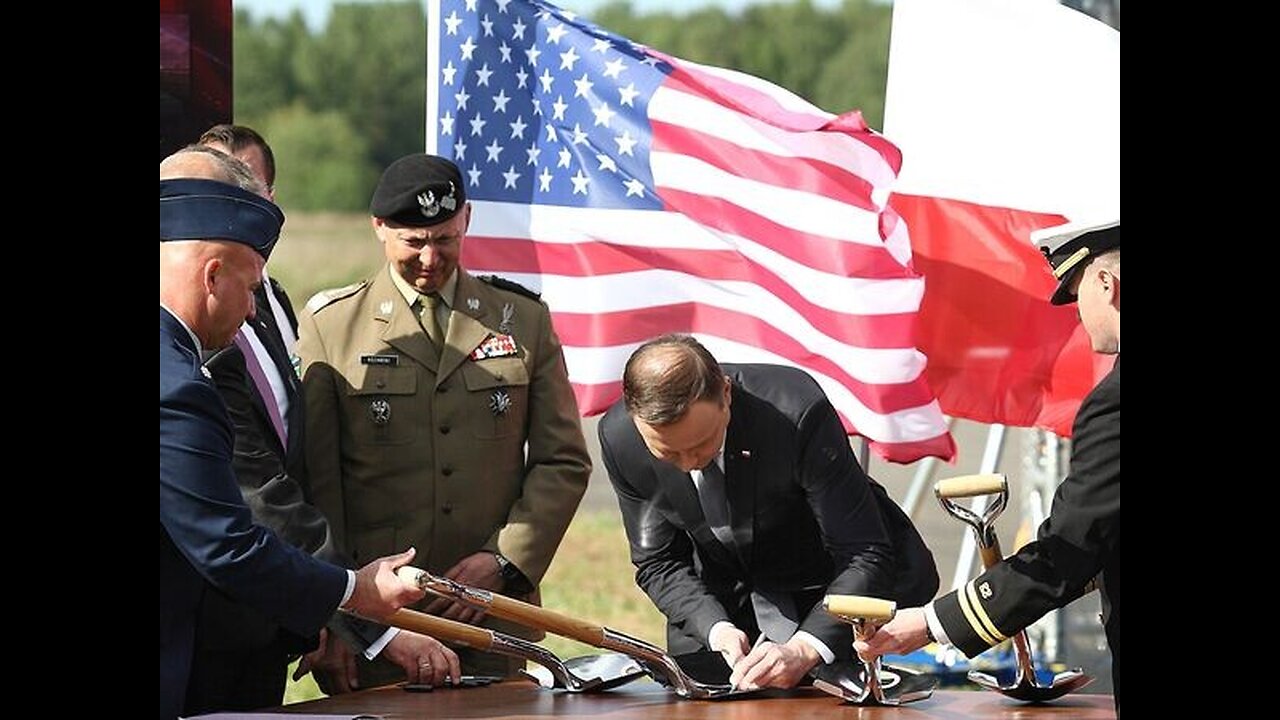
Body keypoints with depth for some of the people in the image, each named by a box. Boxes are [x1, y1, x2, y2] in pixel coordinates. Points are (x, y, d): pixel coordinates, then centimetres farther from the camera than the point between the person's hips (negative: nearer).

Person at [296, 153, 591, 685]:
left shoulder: (523, 319, 11)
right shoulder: (329, 325, 4)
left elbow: (564, 462, 9)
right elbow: (316, 478, 1)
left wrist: (504, 560, -5)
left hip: (496, 613, 2)